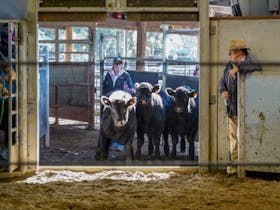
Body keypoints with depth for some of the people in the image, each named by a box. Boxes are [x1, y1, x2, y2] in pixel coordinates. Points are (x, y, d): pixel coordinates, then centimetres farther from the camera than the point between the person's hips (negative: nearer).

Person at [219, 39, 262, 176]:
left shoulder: (249, 62, -7)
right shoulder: (229, 65, 15)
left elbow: (257, 67, -30)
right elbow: (222, 81, 22)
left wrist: (238, 68, -29)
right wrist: (223, 91, 0)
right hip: (231, 108, 7)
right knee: (233, 138, 8)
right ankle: (233, 165, 14)